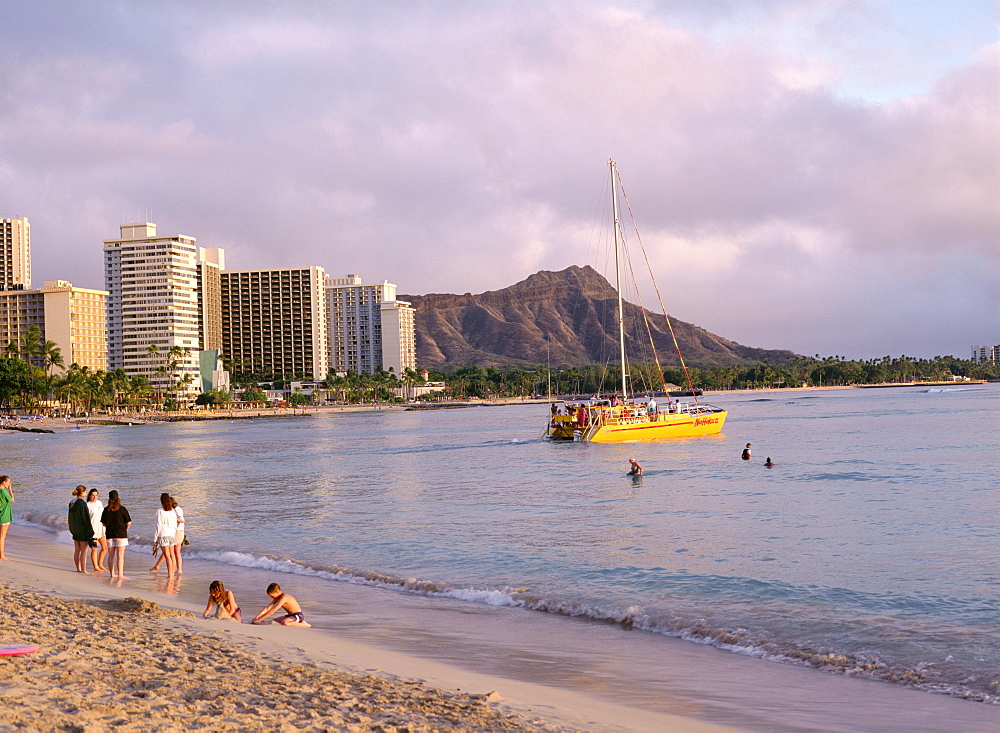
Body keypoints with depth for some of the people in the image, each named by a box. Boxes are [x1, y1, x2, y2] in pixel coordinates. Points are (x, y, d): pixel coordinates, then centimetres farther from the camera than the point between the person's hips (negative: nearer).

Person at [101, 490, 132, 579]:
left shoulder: (106, 510, 1)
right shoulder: (122, 509, -6)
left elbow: (104, 523, 5)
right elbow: (128, 523, -6)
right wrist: (125, 529, 14)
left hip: (109, 534, 3)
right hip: (121, 535, -3)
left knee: (111, 555, 11)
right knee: (120, 556, -5)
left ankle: (112, 574, 17)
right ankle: (120, 574, -11)